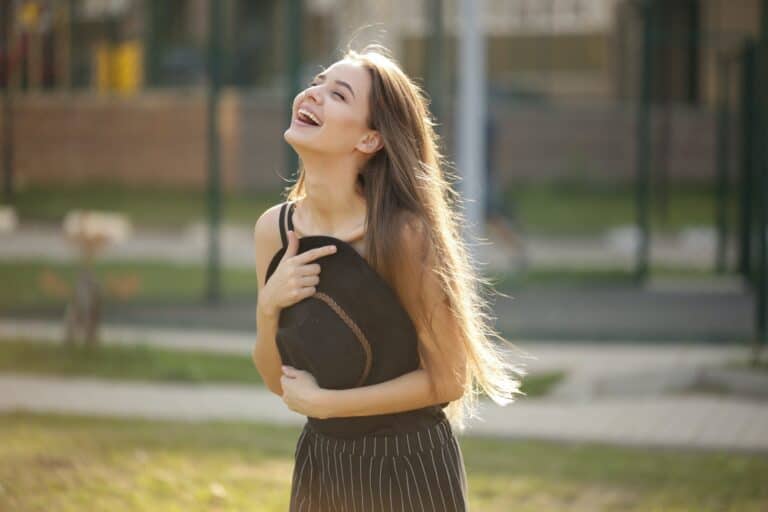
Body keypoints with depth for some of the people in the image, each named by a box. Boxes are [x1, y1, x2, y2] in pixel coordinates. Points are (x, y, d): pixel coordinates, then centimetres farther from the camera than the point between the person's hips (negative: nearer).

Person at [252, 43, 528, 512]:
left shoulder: (404, 234, -20)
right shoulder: (273, 229, -5)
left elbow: (447, 381, -15)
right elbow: (280, 381, 2)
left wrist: (322, 402, -14)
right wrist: (268, 308, -15)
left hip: (410, 469, -5)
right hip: (321, 467, 5)